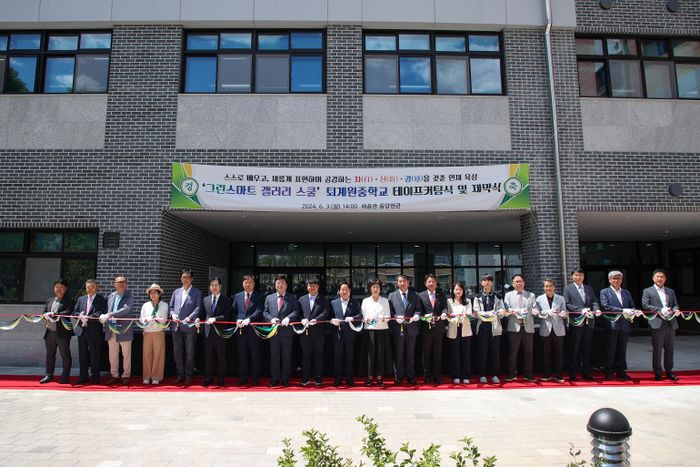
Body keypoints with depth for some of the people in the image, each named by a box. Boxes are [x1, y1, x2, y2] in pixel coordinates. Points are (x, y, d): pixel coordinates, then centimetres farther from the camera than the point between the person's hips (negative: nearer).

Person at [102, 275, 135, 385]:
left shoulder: (129, 296, -4)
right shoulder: (111, 296, 14)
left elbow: (126, 309, -19)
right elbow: (107, 310, 18)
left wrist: (110, 314, -24)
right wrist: (103, 316, 1)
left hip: (124, 330, -5)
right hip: (111, 330, 5)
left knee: (126, 354, 4)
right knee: (112, 355, 11)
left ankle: (126, 376, 15)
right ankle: (114, 375, 23)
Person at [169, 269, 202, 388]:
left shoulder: (197, 292, 3)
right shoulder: (176, 292, 15)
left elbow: (198, 308, -6)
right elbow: (171, 306, 15)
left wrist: (189, 317, -19)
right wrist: (173, 315, -5)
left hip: (190, 326, -4)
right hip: (177, 327, 4)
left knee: (189, 353, 2)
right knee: (177, 352, 9)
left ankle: (188, 376, 12)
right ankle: (180, 375, 21)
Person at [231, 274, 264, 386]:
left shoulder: (259, 296, 1)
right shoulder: (237, 296, 13)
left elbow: (259, 311, -10)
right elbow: (234, 311, 11)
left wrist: (248, 319, -24)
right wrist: (237, 320, -8)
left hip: (254, 329, -3)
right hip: (241, 329, 3)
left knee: (255, 355, 3)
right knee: (242, 355, 9)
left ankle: (255, 378, 13)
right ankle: (243, 378, 18)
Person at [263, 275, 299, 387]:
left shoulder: (292, 298, 5)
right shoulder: (269, 298, 12)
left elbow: (296, 311, -4)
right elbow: (265, 312, 8)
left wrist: (288, 318, -21)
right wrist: (271, 319, -11)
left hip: (287, 331, -2)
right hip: (273, 331, 2)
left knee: (287, 356, 5)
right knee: (274, 356, 8)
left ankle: (285, 378, 15)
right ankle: (275, 378, 17)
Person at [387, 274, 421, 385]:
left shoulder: (415, 295, 10)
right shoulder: (392, 295, 7)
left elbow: (418, 309, 5)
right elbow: (389, 311, 2)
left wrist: (416, 316, -15)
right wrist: (396, 317, -15)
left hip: (411, 328, 1)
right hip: (397, 329, -1)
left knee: (411, 354, 8)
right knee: (398, 354, 4)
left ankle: (411, 376, 18)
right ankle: (398, 376, 15)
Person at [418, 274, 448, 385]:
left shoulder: (441, 295, 9)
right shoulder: (421, 295, 4)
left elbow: (445, 307, -2)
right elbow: (420, 311, 0)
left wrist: (444, 314, -23)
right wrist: (425, 316, -19)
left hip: (439, 328, 1)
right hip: (426, 328, -1)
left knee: (438, 352, 8)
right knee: (426, 353, 7)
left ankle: (437, 375, 16)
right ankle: (427, 375, 17)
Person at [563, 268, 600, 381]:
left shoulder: (589, 288, 16)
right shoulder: (568, 289, 1)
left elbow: (594, 301, 9)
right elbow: (567, 305, -7)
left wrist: (597, 309, -12)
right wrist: (581, 310, -18)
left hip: (589, 322, 4)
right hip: (576, 323, -4)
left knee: (587, 349, 10)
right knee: (574, 349, 2)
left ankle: (586, 372, 19)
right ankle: (573, 373, 10)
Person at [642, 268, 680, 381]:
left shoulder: (671, 291, 18)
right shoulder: (647, 291, 2)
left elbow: (675, 304, 17)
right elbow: (645, 305, -7)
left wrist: (675, 310, -6)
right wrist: (660, 310, -16)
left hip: (670, 323, 5)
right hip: (657, 324, -4)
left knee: (669, 349, 10)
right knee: (657, 349, 0)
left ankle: (669, 371, 20)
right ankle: (657, 373, 7)